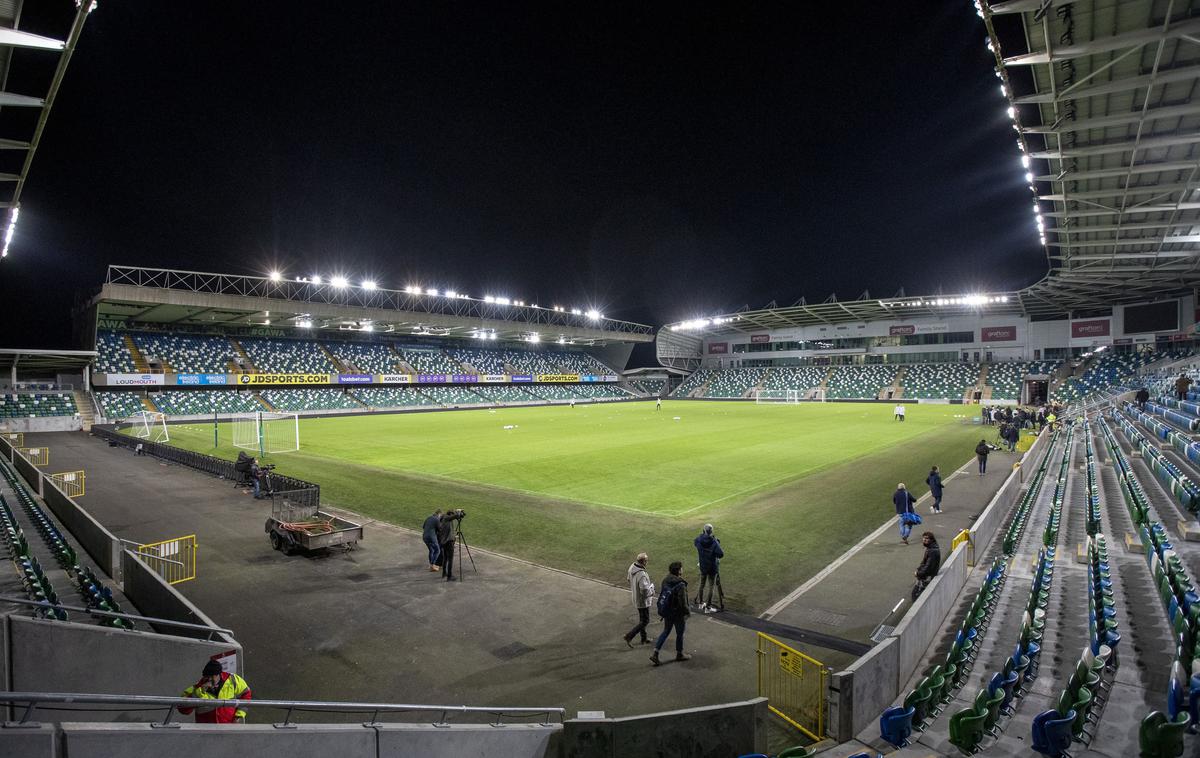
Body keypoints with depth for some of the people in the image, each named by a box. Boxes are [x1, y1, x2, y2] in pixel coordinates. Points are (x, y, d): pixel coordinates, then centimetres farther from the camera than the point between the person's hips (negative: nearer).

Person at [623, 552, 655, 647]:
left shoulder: (632, 567, -9)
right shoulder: (642, 575, -35)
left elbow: (629, 580, 8)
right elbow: (645, 592, -31)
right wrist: (651, 586, -13)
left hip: (636, 599, 9)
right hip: (643, 601, -9)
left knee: (641, 619, 23)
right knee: (645, 621, 8)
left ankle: (644, 638, 37)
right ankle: (629, 636, 6)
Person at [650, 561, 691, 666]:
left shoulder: (665, 580, -4)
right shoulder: (680, 585, -27)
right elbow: (683, 602, -25)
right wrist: (688, 612, -8)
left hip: (666, 611, 7)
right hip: (677, 614, -6)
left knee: (666, 631, 19)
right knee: (679, 634, 16)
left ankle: (655, 653, 15)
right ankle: (679, 654, 35)